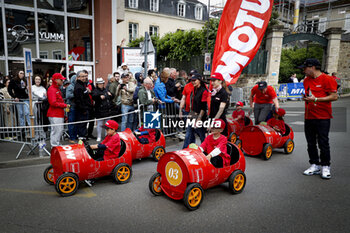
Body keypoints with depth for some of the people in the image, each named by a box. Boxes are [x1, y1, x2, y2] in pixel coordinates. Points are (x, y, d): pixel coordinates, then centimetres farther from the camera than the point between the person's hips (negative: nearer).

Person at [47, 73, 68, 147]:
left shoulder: (57, 89, 21)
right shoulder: (51, 89, -11)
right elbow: (53, 103, -21)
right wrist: (65, 105, -14)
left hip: (59, 114, 10)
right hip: (54, 115, -10)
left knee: (60, 130, 15)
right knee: (56, 131, -7)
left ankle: (57, 146, 27)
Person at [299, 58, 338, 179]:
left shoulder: (327, 79, -6)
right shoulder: (306, 80, 14)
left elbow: (334, 96, -13)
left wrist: (316, 99, -19)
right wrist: (304, 97, 5)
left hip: (323, 118, -6)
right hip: (309, 117, 6)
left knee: (323, 143, 0)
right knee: (311, 143, 9)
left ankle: (325, 167, 13)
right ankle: (315, 165, 19)